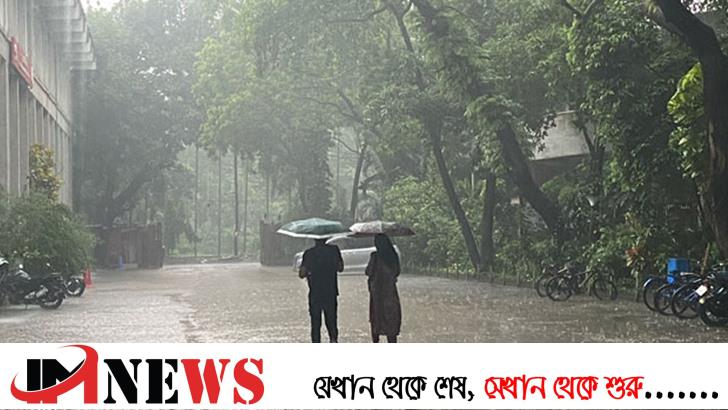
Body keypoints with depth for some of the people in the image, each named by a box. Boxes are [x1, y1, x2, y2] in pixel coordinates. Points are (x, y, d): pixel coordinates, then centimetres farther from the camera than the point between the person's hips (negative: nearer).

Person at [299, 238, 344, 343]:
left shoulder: (308, 254, -6)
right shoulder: (334, 250, -2)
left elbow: (301, 274, -7)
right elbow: (340, 268, 8)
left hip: (314, 294, -1)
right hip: (331, 293, 1)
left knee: (315, 322, 7)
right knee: (331, 319, 13)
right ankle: (334, 338, -10)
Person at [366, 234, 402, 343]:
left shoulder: (375, 256, -12)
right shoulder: (394, 256, 1)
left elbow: (369, 272, -8)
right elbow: (397, 272, 8)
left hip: (377, 290, -3)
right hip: (391, 290, 3)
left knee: (376, 318, 8)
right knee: (391, 317, 5)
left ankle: (375, 343, 9)